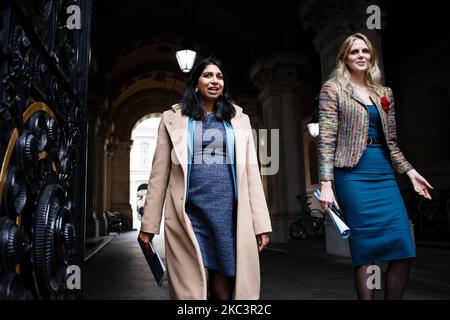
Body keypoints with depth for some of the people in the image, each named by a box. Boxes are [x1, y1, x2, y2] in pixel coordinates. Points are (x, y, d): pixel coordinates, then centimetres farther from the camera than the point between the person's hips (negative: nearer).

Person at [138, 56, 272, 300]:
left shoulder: (239, 119, 12)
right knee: (192, 290, 4)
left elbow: (251, 172, 8)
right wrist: (149, 224, 2)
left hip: (230, 215, 2)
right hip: (190, 216, -1)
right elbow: (159, 173, 5)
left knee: (227, 291, 9)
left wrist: (260, 223, 2)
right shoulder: (173, 118, 8)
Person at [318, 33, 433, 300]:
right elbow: (326, 139, -7)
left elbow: (391, 142, 21)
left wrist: (410, 171, 14)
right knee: (367, 249, -4)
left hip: (384, 173, 5)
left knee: (404, 248, 0)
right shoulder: (333, 89, 3)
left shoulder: (384, 93, 18)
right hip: (353, 174, -5)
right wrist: (326, 183, -14)